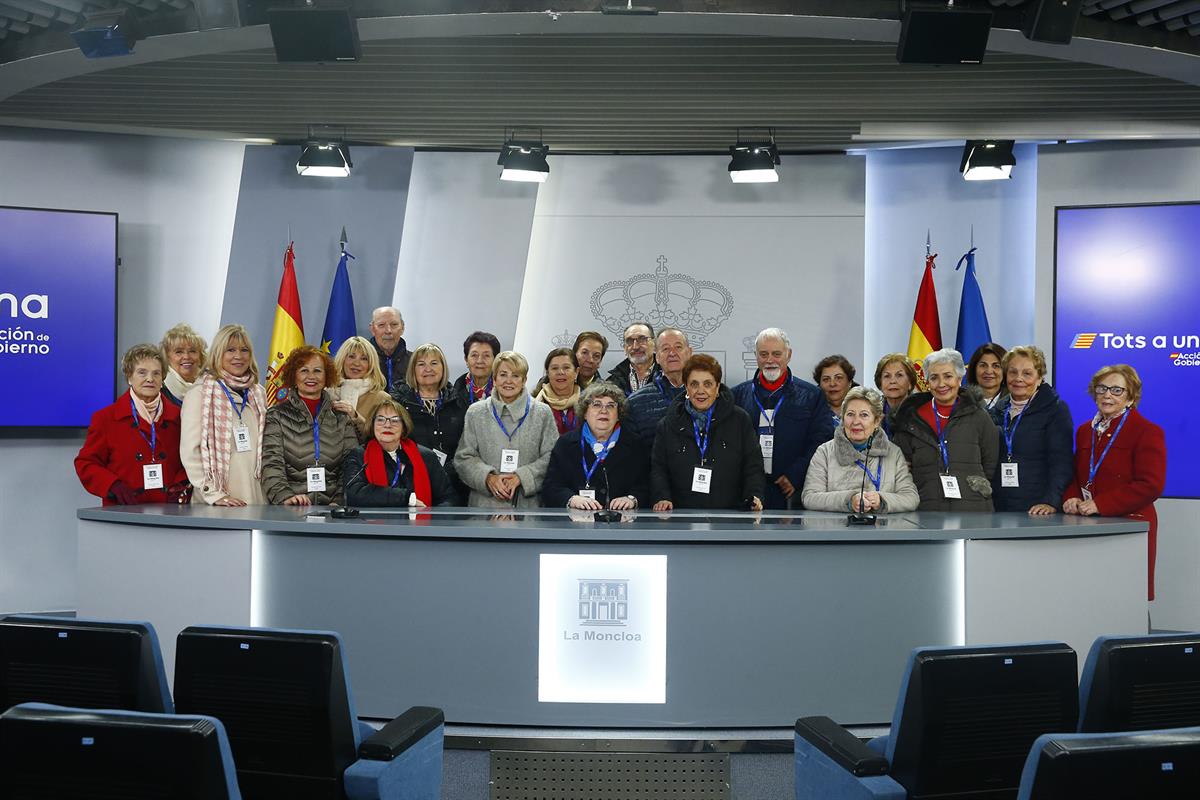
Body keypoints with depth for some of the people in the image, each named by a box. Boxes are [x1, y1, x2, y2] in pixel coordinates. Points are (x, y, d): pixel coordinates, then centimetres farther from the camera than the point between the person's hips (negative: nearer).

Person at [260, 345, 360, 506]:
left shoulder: (341, 417, 15)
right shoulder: (277, 415, 9)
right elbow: (272, 464, -2)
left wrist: (340, 502, -7)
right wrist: (286, 496, -19)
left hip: (331, 507, 2)